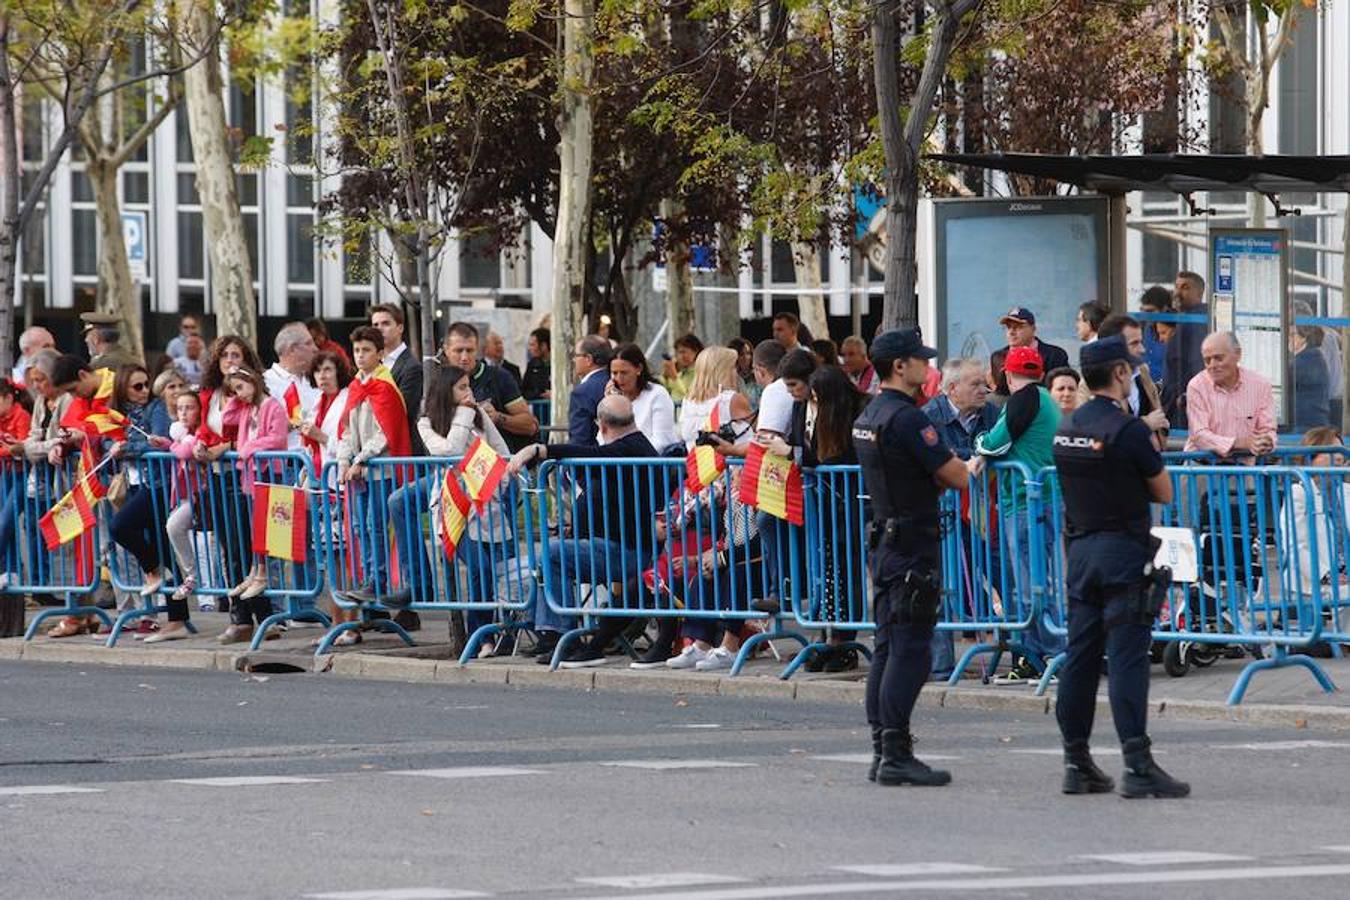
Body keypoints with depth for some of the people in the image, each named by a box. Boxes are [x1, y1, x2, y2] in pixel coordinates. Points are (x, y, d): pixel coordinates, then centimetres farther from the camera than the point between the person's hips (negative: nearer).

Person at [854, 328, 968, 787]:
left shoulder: (867, 418, 14)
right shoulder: (907, 418, -17)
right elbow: (958, 477, -16)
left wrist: (934, 474, 6)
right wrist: (947, 463, 5)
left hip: (884, 539, 10)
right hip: (913, 547, -10)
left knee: (886, 649, 11)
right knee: (909, 651, -9)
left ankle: (882, 753, 13)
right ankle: (896, 755, -11)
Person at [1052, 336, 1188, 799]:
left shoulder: (1067, 429, 9)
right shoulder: (1129, 430, -13)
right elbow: (1164, 492, -5)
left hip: (1079, 548, 7)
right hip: (1124, 551, -7)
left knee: (1080, 656, 9)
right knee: (1127, 657, -10)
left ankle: (1077, 763, 12)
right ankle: (1137, 764, -13)